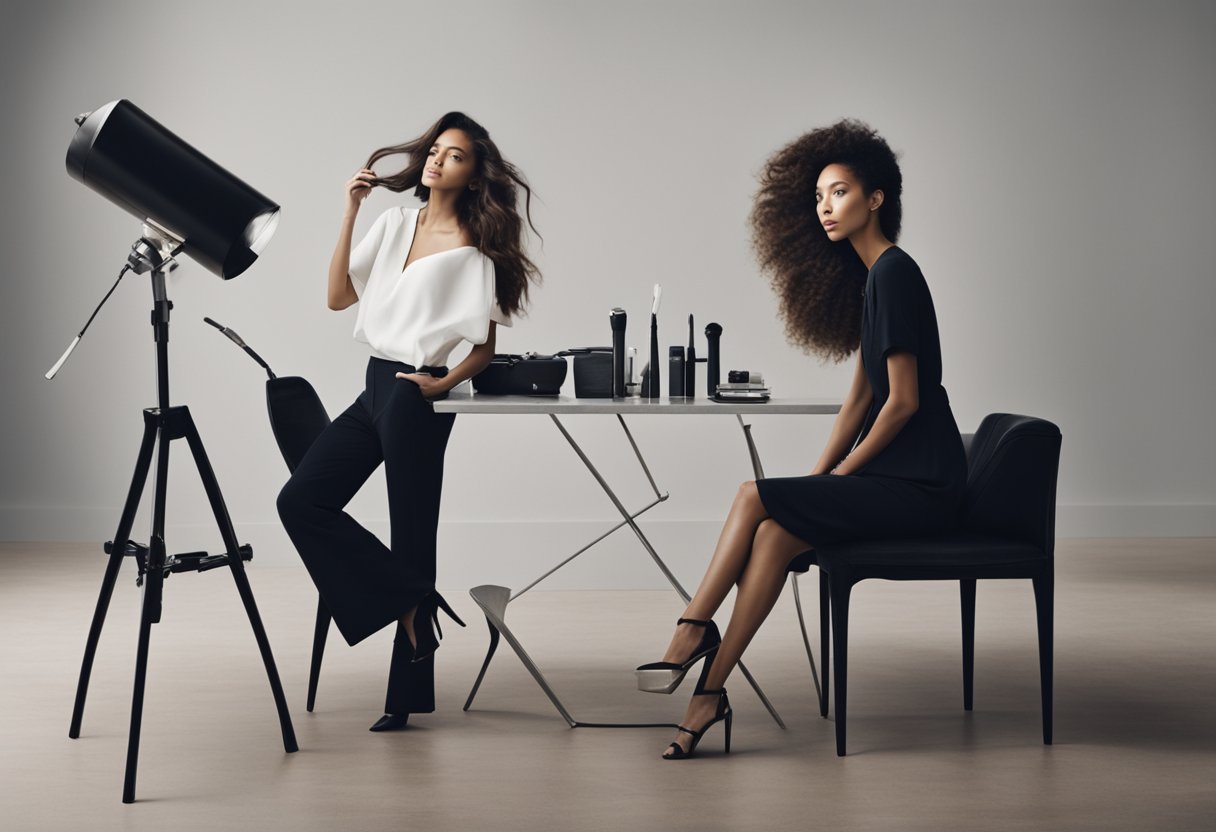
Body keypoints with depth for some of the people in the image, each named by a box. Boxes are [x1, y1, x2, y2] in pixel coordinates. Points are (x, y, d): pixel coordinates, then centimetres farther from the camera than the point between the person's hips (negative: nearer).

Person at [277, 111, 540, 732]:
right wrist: (349, 214, 1)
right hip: (375, 387, 7)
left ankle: (408, 697, 7)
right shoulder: (395, 222, 12)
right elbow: (339, 296, 7)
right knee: (301, 500, 0)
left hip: (415, 398, -7)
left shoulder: (474, 249, -5)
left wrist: (443, 384, -18)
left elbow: (485, 348, -1)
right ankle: (409, 603, 4)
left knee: (411, 536, -1)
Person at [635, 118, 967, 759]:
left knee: (755, 498, -18)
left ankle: (692, 635, -8)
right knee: (774, 531, -15)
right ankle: (710, 692, -21)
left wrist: (840, 474, -7)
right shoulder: (868, 276, 17)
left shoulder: (894, 274, -14)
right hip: (890, 476, 8)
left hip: (920, 486, -8)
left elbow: (903, 401, -16)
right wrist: (817, 477, 8)